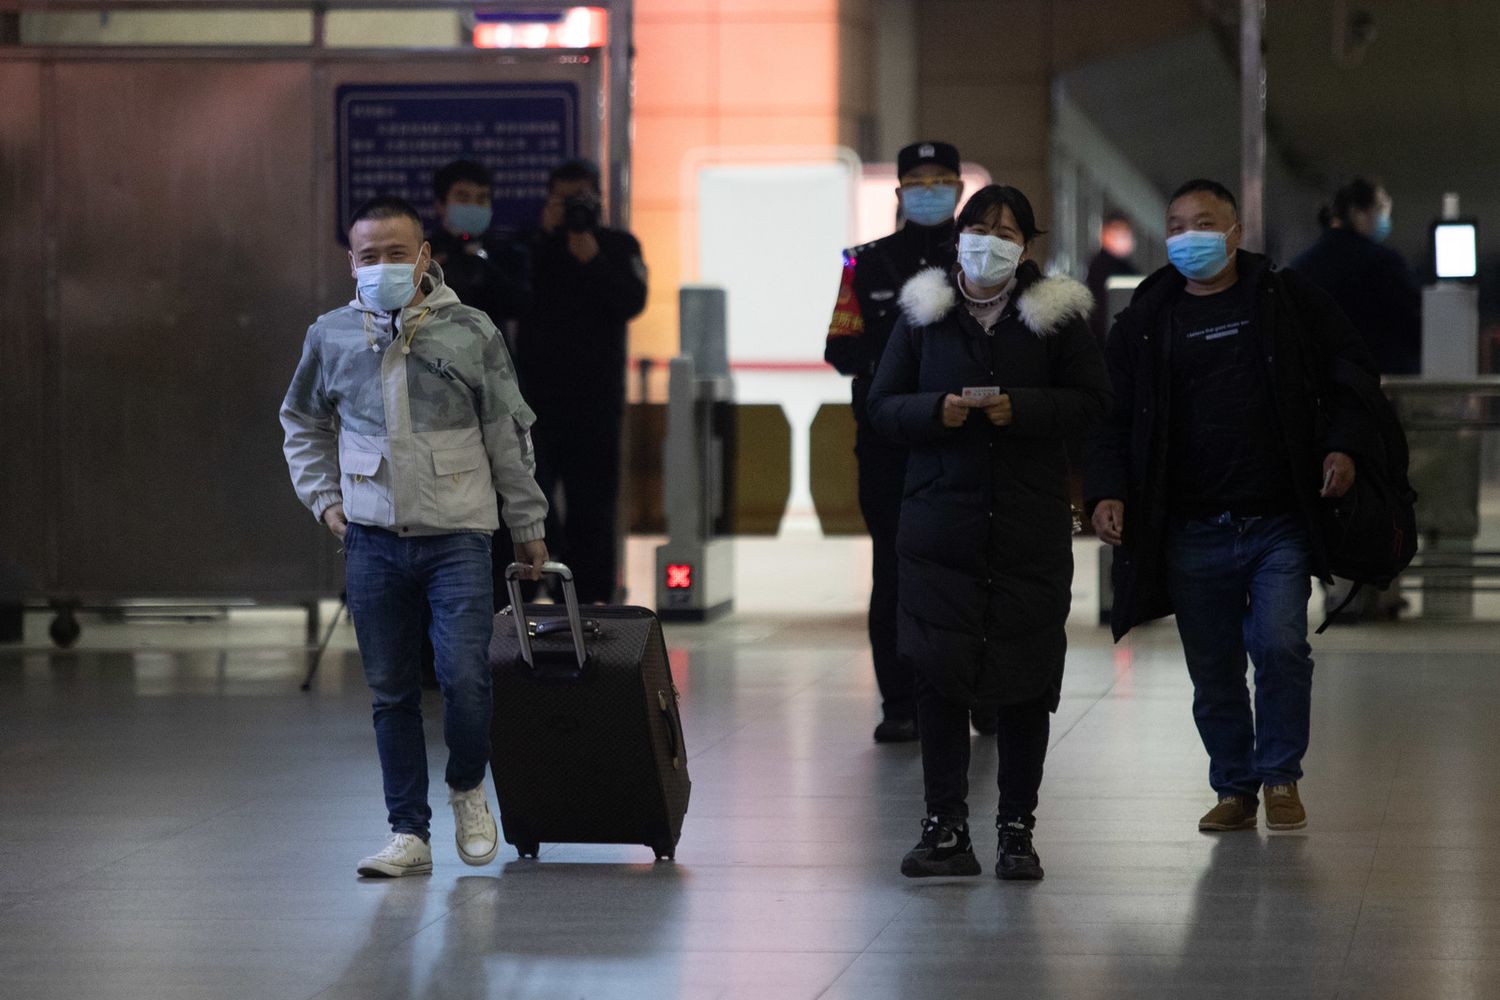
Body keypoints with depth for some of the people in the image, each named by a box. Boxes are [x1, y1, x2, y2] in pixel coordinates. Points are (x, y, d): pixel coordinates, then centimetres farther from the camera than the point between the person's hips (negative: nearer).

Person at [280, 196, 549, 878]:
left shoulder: (470, 333, -2)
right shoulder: (331, 337, 4)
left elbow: (508, 434, 6)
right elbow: (303, 423, 21)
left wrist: (527, 524, 11)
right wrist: (324, 498, 10)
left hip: (458, 536, -2)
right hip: (373, 540, 2)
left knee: (464, 676, -13)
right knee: (392, 692, 4)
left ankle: (467, 789, 15)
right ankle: (408, 833, 11)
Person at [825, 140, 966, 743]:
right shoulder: (868, 265, 11)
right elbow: (842, 349, 6)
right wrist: (889, 360, -13)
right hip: (889, 441, 1)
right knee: (895, 574, 0)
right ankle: (900, 705, 6)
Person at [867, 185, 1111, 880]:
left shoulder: (1055, 314, 4)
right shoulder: (923, 312, 7)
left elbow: (1091, 400, 0)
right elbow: (883, 407, 7)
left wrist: (1020, 409, -15)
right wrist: (937, 411, -13)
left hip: (1031, 524, -1)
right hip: (940, 517, 1)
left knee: (1027, 678, 2)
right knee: (938, 673, -2)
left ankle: (1017, 829, 11)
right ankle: (945, 829, 4)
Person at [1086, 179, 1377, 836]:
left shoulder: (1289, 300, 6)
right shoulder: (1144, 323, 9)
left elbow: (1350, 374, 10)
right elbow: (1113, 416, 9)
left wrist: (1342, 446, -6)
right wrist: (1107, 490, -6)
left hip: (1279, 525, -2)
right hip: (1192, 534, 2)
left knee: (1280, 645, -13)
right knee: (1212, 672, 6)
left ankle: (1280, 775, 6)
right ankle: (1234, 788, 22)